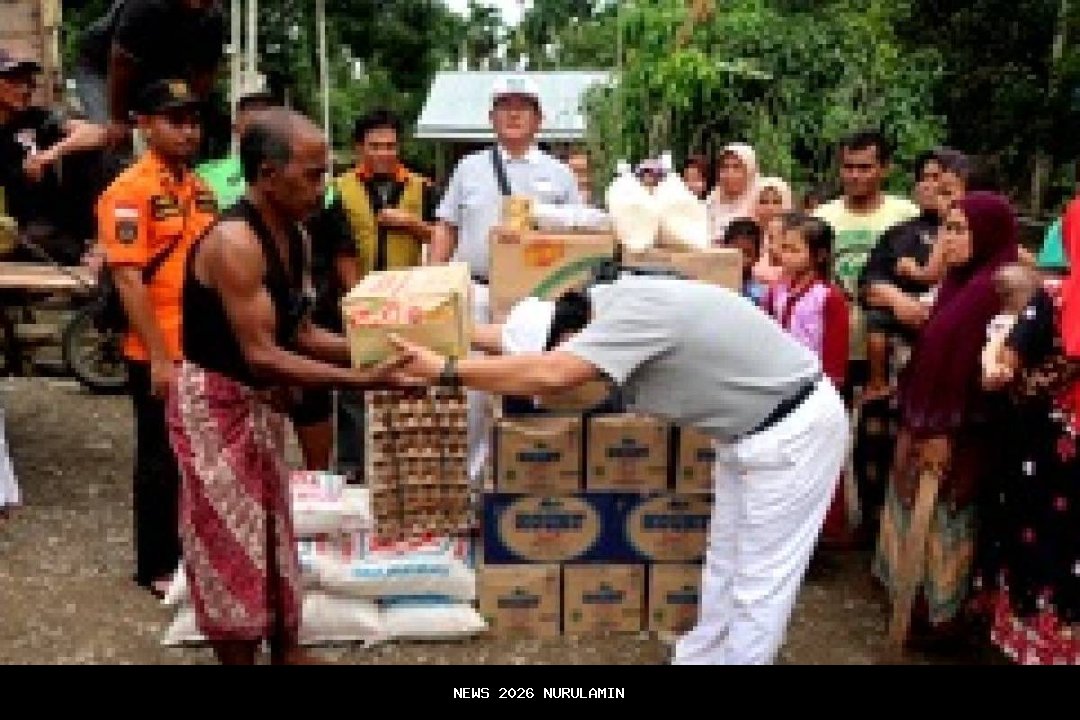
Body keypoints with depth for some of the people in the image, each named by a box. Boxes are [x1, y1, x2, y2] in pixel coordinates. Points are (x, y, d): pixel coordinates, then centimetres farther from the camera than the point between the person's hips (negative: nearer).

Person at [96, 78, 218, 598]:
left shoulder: (200, 189, 10)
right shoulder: (130, 191, -13)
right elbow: (128, 280, -18)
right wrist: (159, 357, -20)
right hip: (160, 356, -7)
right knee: (161, 461, 6)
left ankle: (190, 552, 32)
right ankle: (156, 566, 21)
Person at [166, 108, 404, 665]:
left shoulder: (294, 236, 2)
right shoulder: (234, 241, -26)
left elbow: (300, 334, 6)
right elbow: (261, 355, -30)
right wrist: (363, 380, -32)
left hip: (259, 402, 9)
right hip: (215, 404, -9)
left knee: (273, 531, 19)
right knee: (231, 547, 4)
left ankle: (287, 651, 34)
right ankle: (239, 655, 21)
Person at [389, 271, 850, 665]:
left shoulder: (635, 312, -30)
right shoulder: (609, 303, -1)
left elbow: (549, 375, -41)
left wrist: (446, 371, -34)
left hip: (795, 429, -10)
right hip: (752, 429, 10)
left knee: (760, 578, 2)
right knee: (725, 565, 20)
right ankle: (701, 656, 34)